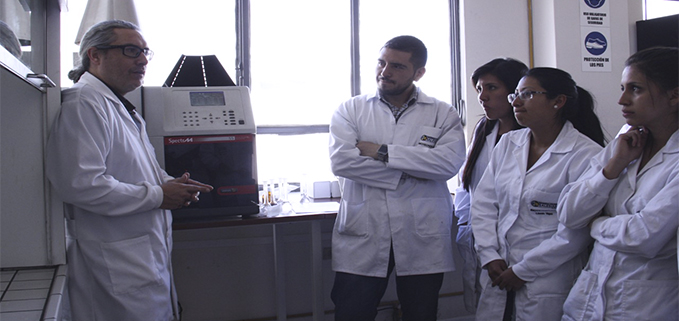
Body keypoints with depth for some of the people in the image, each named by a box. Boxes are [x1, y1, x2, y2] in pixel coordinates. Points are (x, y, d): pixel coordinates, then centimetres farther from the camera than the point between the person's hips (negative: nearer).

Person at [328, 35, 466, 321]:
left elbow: (450, 161, -12)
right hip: (362, 238, 0)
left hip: (422, 241, 1)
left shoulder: (442, 114, 7)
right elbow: (341, 161, -8)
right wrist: (406, 174, -11)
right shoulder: (350, 110, 9)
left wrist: (383, 152, -12)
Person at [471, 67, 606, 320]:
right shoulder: (508, 143, 6)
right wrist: (490, 257, -4)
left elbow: (576, 231, -15)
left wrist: (523, 270, -12)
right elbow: (483, 203, 6)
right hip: (499, 274, 5)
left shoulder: (586, 154, -11)